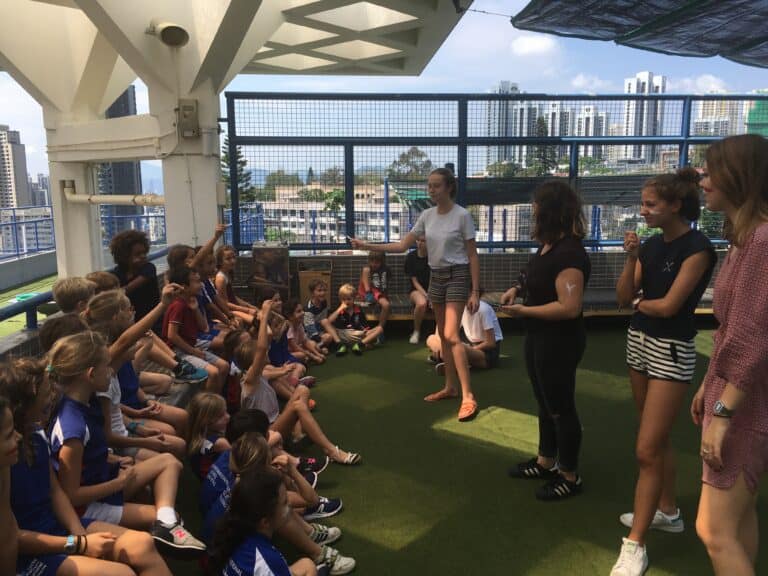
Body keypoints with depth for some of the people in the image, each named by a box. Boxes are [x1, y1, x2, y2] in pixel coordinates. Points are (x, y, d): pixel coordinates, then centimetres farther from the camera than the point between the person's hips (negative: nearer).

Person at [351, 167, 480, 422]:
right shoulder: (427, 216, 5)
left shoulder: (462, 215, -11)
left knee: (451, 336, -17)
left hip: (457, 276, -7)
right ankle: (450, 387, 22)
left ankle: (468, 396, -16)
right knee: (443, 336, 11)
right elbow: (402, 245, 6)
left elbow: (472, 256, -9)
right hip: (436, 276, 7)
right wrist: (367, 246, -3)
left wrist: (475, 291, -13)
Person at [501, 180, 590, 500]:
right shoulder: (549, 246, 6)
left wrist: (523, 311, -23)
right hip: (540, 338, 10)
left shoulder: (569, 253, -26)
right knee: (546, 403, 21)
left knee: (561, 408, 5)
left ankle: (570, 477, 22)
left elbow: (569, 307, -31)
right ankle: (546, 463, 38)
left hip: (559, 342, -10)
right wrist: (518, 289, 4)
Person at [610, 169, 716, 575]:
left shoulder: (697, 248, -15)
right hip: (639, 342, 8)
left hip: (672, 351, -8)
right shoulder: (652, 244, 6)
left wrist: (639, 301, -1)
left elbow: (668, 305, -20)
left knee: (647, 450, -6)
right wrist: (631, 258, -10)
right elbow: (623, 298, 3)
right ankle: (667, 511, 35)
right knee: (657, 438, 18)